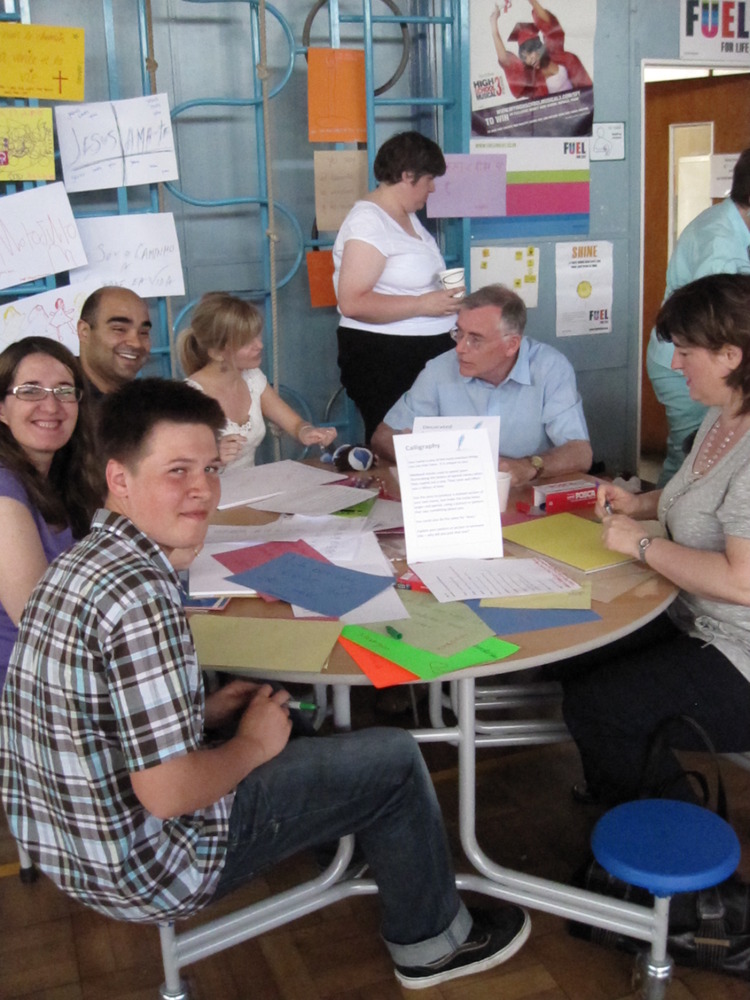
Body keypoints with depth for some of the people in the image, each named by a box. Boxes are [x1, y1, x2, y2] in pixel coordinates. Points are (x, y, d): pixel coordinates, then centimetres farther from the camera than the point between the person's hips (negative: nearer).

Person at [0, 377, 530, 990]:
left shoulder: (79, 565, 2)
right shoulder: (141, 593, -29)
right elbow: (168, 793, -29)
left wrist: (208, 711, 3)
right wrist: (252, 745, -10)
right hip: (144, 872, -9)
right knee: (395, 760, 1)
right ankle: (431, 942, 24)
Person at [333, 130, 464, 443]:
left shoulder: (407, 216, 15)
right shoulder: (368, 221, -14)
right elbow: (353, 302, -24)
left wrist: (445, 294, 12)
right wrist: (423, 305, -21)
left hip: (426, 352, 9)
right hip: (383, 357, -9)